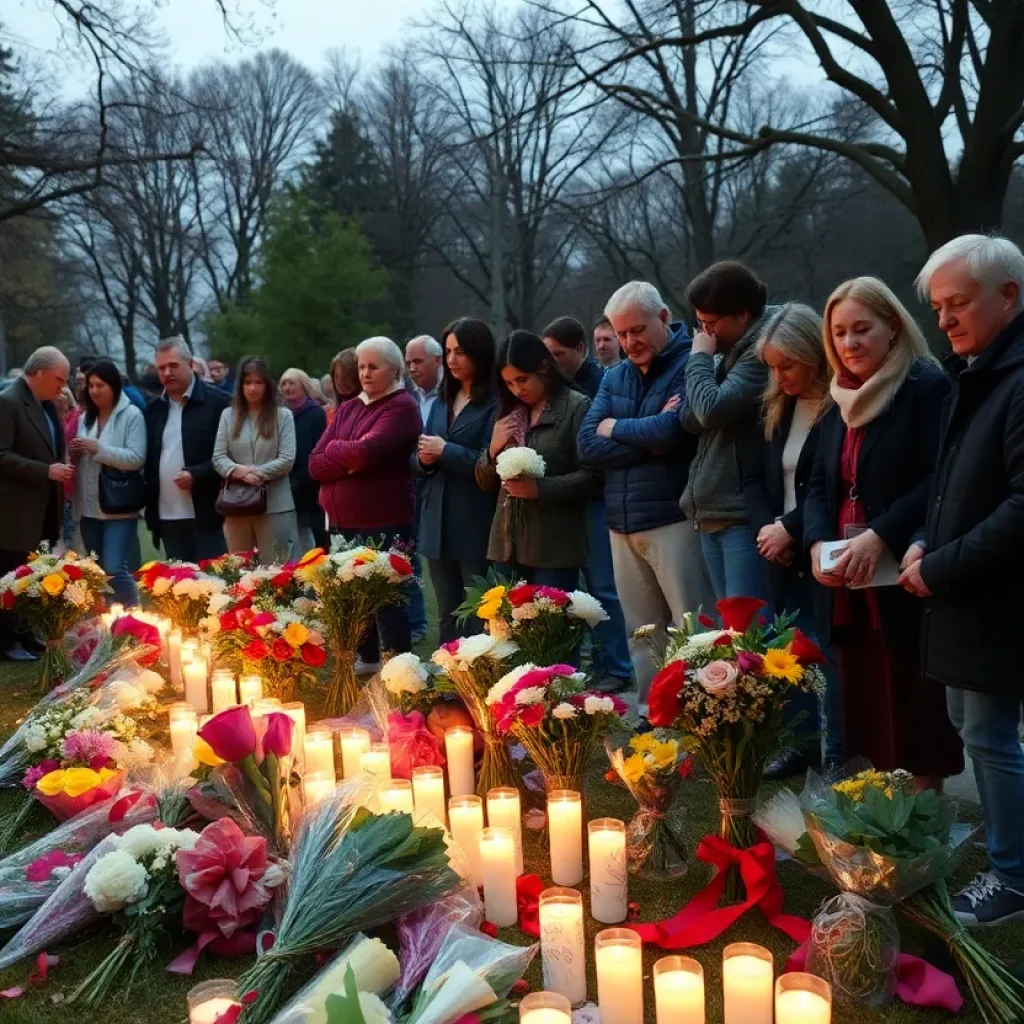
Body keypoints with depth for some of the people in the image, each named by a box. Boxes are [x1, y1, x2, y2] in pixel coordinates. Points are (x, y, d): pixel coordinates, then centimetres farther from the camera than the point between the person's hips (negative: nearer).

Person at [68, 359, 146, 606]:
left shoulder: (132, 415, -5)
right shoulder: (85, 416, 14)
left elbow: (137, 458, -15)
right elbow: (79, 461, 18)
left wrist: (99, 449, -21)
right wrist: (74, 452, -4)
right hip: (89, 507, 6)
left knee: (115, 569, -12)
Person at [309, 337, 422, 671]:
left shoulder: (402, 407, -8)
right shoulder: (347, 409, 14)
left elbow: (366, 452, -22)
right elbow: (315, 465, 6)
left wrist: (333, 447, -3)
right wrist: (350, 459, -12)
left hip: (384, 525, -7)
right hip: (342, 523, 7)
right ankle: (367, 659, 31)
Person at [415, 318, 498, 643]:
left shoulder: (496, 403, -10)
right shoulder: (441, 402, 16)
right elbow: (417, 460, 17)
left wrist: (446, 451, -14)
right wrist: (423, 459, -5)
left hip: (477, 528, -8)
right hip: (438, 525, 8)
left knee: (481, 619, -1)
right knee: (447, 617, 15)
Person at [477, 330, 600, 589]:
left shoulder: (577, 407, -5)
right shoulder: (509, 413, 16)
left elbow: (592, 477, -11)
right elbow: (486, 483, 18)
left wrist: (540, 489, -20)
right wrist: (493, 449, -1)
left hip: (555, 547, -6)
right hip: (510, 545, 6)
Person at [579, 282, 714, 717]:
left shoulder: (690, 365, -6)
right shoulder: (613, 377, 14)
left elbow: (672, 431, -21)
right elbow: (587, 445, 3)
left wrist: (616, 428, -4)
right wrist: (648, 442, -11)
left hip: (674, 519, -7)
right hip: (623, 524, 7)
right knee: (642, 638, 13)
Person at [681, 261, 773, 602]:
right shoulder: (730, 352, 17)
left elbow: (713, 409, -21)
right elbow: (692, 420, 11)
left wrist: (700, 357, -5)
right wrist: (706, 358, -2)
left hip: (743, 514, -9)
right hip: (711, 512, 9)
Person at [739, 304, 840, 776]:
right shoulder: (774, 407, 12)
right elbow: (752, 476, 11)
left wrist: (791, 529, -14)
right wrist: (766, 527, -5)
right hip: (783, 554, 6)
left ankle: (838, 754, 9)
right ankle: (802, 744, 21)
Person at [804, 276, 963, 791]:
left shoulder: (928, 387, -7)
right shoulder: (842, 402, 16)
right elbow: (819, 486, 13)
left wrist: (879, 537, -23)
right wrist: (818, 543, -6)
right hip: (849, 587, 7)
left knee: (915, 715, 0)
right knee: (866, 712, 10)